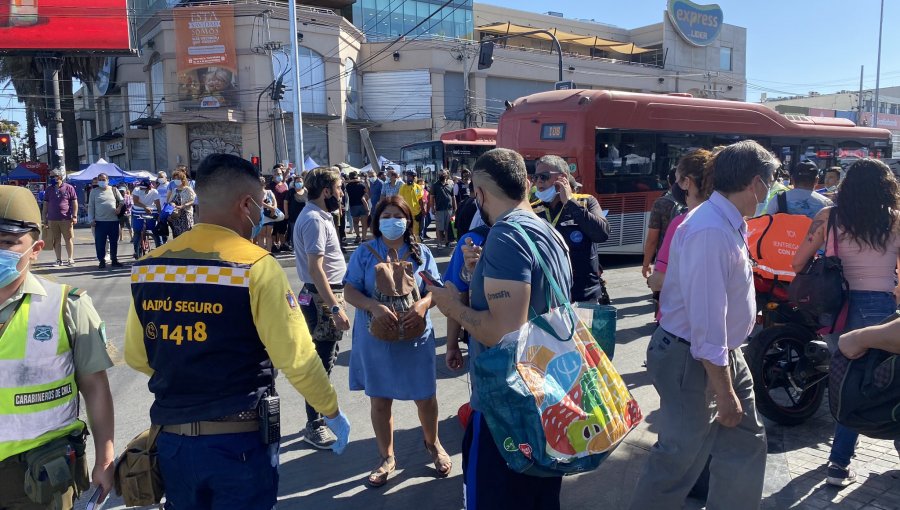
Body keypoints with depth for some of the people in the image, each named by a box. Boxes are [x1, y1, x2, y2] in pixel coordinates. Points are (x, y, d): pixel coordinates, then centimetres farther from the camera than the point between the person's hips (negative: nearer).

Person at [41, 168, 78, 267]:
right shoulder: (49, 189, 11)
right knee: (55, 241, 6)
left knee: (69, 239, 2)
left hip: (66, 219, -3)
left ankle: (70, 259, 10)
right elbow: (45, 204, 14)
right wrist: (44, 218, 10)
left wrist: (74, 216, -6)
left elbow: (74, 202, 0)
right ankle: (59, 260, 14)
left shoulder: (69, 188, 0)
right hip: (52, 220, 4)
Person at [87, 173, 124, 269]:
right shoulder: (94, 191, 5)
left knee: (114, 242, 8)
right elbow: (91, 206, 5)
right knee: (100, 243, -2)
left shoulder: (113, 189, 8)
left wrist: (119, 208, -5)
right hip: (100, 221, -1)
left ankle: (114, 260, 19)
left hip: (114, 220, 1)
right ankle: (102, 261, 8)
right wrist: (91, 219, -2)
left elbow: (122, 201, 16)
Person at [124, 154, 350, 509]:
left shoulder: (148, 266, 0)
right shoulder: (256, 266, -16)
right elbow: (296, 358, -16)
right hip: (238, 442, -5)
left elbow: (136, 358, 9)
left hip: (171, 439, 5)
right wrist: (332, 411, -1)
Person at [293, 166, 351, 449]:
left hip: (328, 295, 10)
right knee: (321, 362, -1)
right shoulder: (314, 220, -18)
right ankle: (314, 426, 11)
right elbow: (315, 269, -25)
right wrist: (335, 308, -27)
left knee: (326, 358, 19)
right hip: (322, 299, -10)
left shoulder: (318, 216, 13)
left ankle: (321, 413, 33)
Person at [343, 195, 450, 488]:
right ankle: (387, 458, 33)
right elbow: (349, 291, -7)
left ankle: (433, 444, 40)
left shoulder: (421, 253, 2)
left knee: (425, 397, 9)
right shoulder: (364, 253, -2)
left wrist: (423, 304, -23)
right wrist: (373, 306, -26)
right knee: (380, 401, 11)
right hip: (375, 340, 0)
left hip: (415, 338, 1)